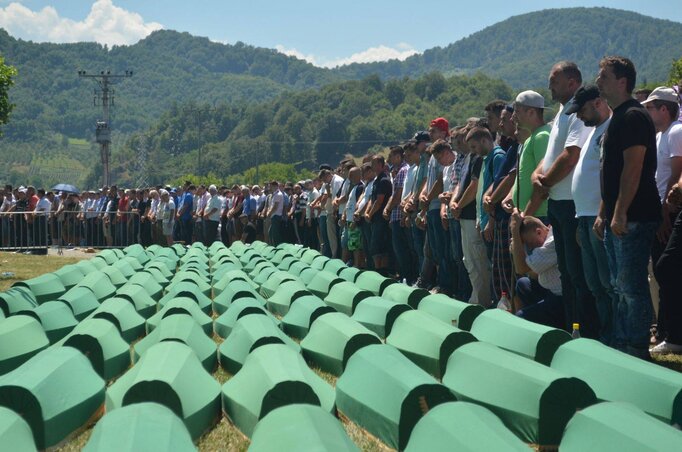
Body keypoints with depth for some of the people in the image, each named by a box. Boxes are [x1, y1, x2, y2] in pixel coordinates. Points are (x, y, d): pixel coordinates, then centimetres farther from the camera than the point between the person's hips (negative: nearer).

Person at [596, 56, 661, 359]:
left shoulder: (633, 117, -12)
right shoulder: (616, 118, 19)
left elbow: (633, 169, -20)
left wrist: (620, 213, -23)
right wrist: (603, 213, 20)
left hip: (633, 218, -10)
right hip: (617, 218, 10)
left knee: (632, 286, -7)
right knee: (621, 286, 14)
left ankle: (638, 350, -2)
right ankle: (622, 345, 20)